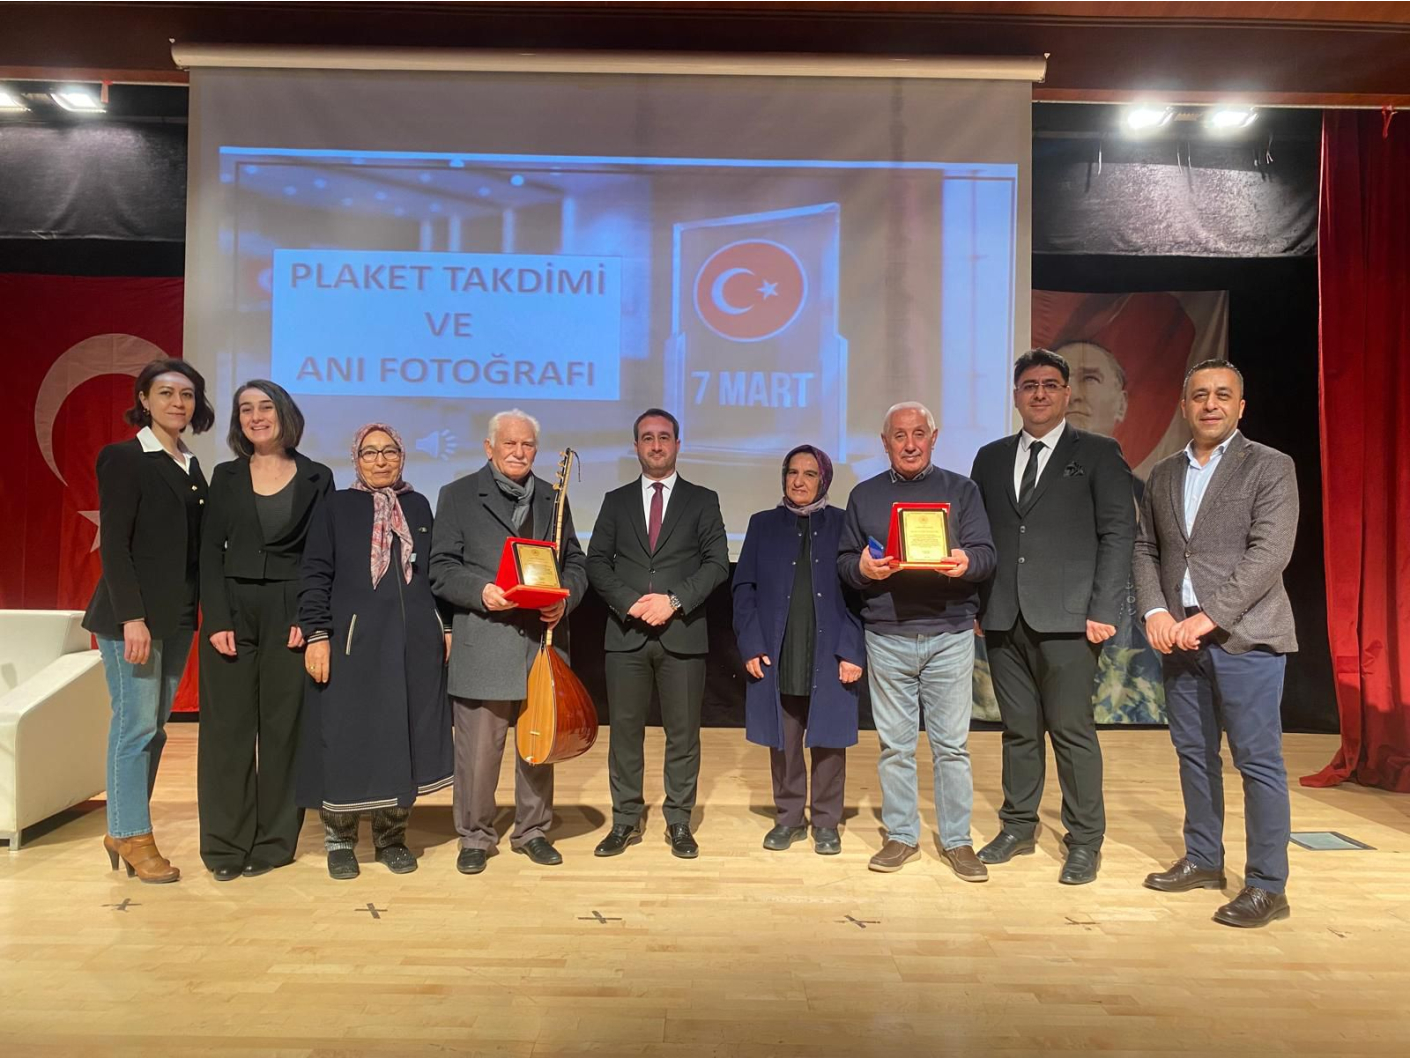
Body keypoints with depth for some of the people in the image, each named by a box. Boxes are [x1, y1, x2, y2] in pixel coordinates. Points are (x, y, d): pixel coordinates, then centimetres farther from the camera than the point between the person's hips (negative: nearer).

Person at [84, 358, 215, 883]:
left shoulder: (192, 467, 14)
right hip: (134, 616, -6)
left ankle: (123, 830, 22)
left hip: (178, 617, 7)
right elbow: (113, 544, -12)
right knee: (136, 725, -1)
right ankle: (132, 836, 12)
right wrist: (132, 617, -18)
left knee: (154, 725, 11)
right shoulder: (123, 458, -5)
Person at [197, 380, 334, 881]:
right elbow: (210, 552, 3)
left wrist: (308, 618, -11)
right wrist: (217, 620, -8)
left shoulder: (317, 478, 4)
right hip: (232, 610, 1)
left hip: (289, 614, -1)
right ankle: (225, 844, 14)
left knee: (283, 727, 3)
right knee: (227, 727, 3)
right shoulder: (226, 477, 9)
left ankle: (273, 840, 14)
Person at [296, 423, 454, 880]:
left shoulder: (418, 506, 12)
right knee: (347, 740, 2)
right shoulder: (335, 507, 4)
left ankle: (392, 836, 21)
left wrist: (445, 625, 8)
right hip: (353, 642, -3)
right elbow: (315, 576, -1)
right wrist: (316, 635, -10)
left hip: (415, 643, 3)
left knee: (404, 739, 7)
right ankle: (339, 839, 19)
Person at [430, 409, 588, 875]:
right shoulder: (459, 495, 4)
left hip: (544, 642, 4)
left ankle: (532, 830, 29)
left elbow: (575, 563, 15)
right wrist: (480, 591, -18)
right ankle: (475, 836, 21)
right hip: (484, 643, -3)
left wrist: (564, 597, -5)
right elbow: (442, 568, -1)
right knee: (478, 748, 2)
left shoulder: (553, 499, 15)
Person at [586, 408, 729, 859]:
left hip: (683, 633, -1)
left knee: (683, 732, 5)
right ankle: (625, 820, 19)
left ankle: (679, 822, 17)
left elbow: (716, 563, -1)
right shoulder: (616, 501, 12)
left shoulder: (702, 500, 8)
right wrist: (629, 601, -10)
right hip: (626, 633, 2)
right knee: (625, 730, 6)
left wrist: (674, 600, -13)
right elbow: (597, 562, 6)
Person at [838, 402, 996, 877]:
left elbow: (985, 554, 1)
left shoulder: (961, 490, 8)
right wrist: (862, 568, -14)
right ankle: (901, 836, 21)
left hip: (950, 635, -1)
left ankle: (957, 840, 17)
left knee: (952, 744, 4)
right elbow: (844, 559, 9)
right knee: (894, 744, 8)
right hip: (887, 637, 1)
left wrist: (966, 562, -21)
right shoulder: (864, 495, 11)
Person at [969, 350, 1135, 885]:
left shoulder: (1098, 454, 4)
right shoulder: (990, 458, 15)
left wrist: (1103, 612, -10)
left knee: (1073, 731, 1)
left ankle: (1085, 841, 16)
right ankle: (1018, 826, 25)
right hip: (1004, 619, 4)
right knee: (1018, 729, 12)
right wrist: (974, 604, 4)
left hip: (1067, 619, -3)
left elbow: (1118, 535, -2)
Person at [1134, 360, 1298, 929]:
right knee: (1194, 754, 13)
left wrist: (1208, 617, -17)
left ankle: (1267, 887, 10)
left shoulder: (1269, 467, -2)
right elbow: (1145, 550, 12)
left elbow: (1270, 553, -12)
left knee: (1258, 762, -1)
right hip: (1178, 637, 5)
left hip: (1244, 636, -5)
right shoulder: (1163, 474, 13)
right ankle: (1203, 860, 27)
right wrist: (1155, 612, -5)